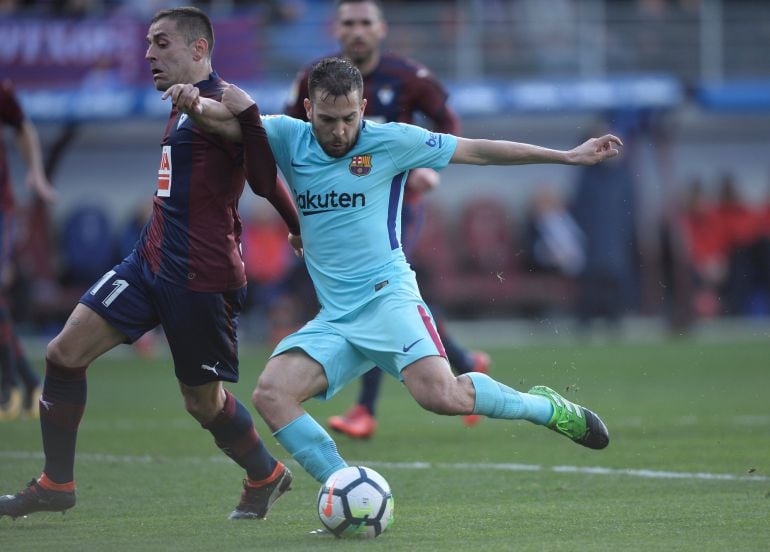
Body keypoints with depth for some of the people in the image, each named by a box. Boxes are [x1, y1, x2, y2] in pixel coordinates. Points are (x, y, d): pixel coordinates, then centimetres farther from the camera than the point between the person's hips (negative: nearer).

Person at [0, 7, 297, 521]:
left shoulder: (224, 103, -14)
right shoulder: (185, 106, 15)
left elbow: (266, 180, -16)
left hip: (201, 277, -8)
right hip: (150, 261, 9)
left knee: (204, 402, 4)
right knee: (65, 352, -2)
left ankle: (267, 477, 33)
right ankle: (55, 485, 9)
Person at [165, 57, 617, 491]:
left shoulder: (391, 141, 1)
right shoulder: (289, 139, 8)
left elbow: (479, 151, 5)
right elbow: (226, 119, 3)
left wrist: (569, 156, 6)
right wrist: (194, 103, -22)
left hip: (387, 296, -4)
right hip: (334, 319, 4)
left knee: (441, 395, -27)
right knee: (270, 395, -18)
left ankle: (546, 407, -2)